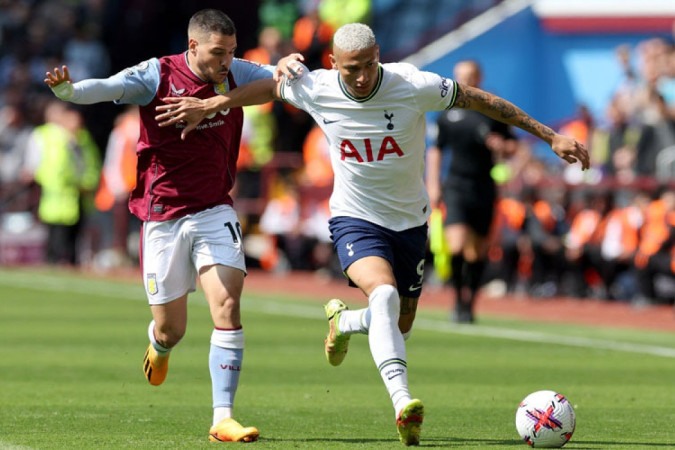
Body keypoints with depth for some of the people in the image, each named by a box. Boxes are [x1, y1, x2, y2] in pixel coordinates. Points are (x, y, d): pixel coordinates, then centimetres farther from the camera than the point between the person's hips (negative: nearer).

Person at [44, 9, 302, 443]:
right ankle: (159, 346, 46)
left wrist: (286, 67, -27)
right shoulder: (157, 75, -11)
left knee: (228, 307, -16)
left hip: (215, 211, 2)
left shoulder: (235, 74, 0)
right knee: (171, 329, 6)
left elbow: (280, 76, -1)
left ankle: (223, 418, -12)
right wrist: (68, 89, -44)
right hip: (163, 216, -2)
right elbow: (107, 88, -22)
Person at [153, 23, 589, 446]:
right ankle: (403, 403, -39)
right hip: (356, 220, -2)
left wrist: (551, 136, -8)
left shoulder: (414, 86, -19)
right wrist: (207, 105, 13)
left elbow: (483, 101, -10)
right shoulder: (316, 90, -15)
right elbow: (270, 88, 7)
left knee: (400, 328, 11)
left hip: (409, 221, 2)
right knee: (384, 294, -31)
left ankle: (342, 320, 45)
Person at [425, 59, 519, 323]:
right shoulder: (447, 113, 6)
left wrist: (503, 147, -13)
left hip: (484, 187, 1)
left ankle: (468, 302, 20)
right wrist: (433, 185, 7)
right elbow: (435, 151, 14)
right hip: (456, 185, -1)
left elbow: (513, 146, 10)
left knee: (478, 251, 6)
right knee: (457, 246, -18)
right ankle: (459, 298, -3)